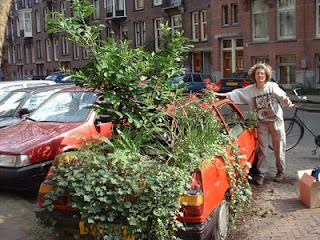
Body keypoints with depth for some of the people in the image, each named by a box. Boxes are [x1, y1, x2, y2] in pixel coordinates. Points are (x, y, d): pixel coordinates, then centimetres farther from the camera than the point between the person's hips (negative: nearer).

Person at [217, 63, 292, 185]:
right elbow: (236, 93, 0)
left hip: (276, 121, -2)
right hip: (262, 123, 2)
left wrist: (287, 100, -38)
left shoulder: (272, 86, -9)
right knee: (262, 149, 6)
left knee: (279, 148, 8)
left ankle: (281, 171, 27)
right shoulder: (250, 90, -1)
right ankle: (261, 173, 18)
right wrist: (220, 94, -7)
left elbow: (282, 97, -14)